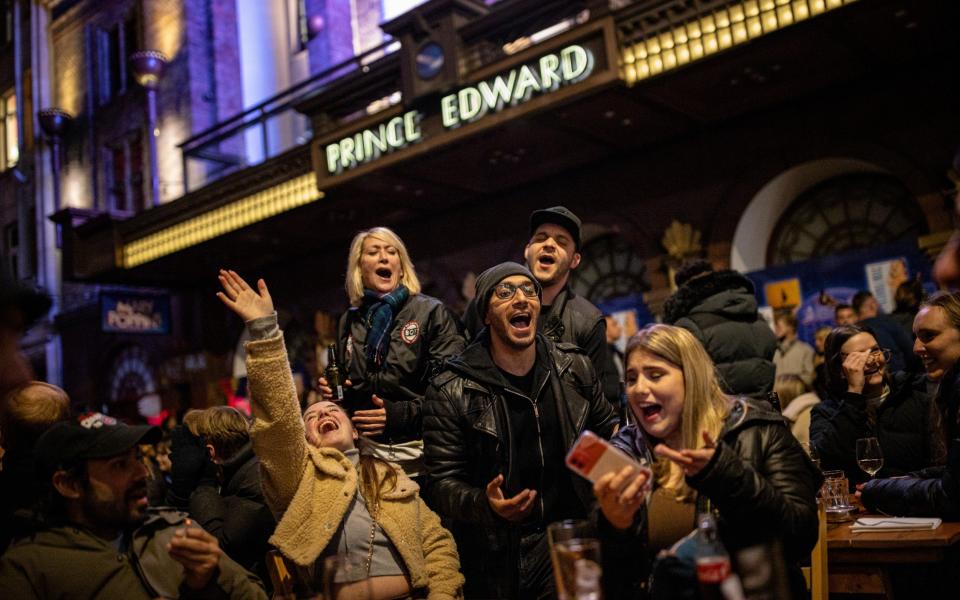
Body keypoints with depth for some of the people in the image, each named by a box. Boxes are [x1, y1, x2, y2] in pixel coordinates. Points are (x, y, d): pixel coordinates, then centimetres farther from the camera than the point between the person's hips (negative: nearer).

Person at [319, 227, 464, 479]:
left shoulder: (433, 312, -4)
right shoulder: (350, 321, 12)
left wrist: (402, 414, -19)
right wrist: (331, 389, 4)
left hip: (420, 452, -4)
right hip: (369, 450, 4)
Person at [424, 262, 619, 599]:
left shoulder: (575, 367, 1)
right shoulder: (451, 392, -11)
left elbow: (606, 429, 16)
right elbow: (442, 484, -11)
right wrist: (486, 504, -29)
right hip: (498, 550, -2)